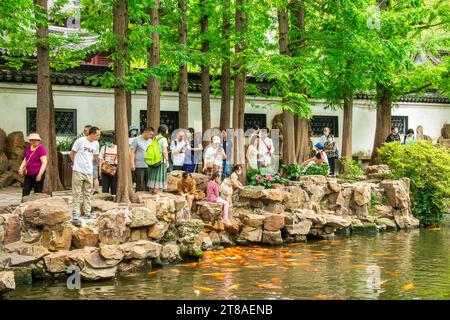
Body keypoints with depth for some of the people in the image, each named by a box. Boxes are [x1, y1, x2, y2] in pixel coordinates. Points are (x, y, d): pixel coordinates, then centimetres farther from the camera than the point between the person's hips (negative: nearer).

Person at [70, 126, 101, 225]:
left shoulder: (96, 144, 4)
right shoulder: (80, 141, -11)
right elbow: (72, 153, 0)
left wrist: (87, 161, 11)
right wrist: (77, 163, 10)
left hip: (89, 172, 5)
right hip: (78, 171, -5)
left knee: (87, 193, 11)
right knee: (77, 193, -2)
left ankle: (87, 212, 18)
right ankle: (76, 213, 0)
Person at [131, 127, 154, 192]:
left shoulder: (150, 141, 14)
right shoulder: (137, 140, -2)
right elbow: (132, 152, -4)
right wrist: (132, 163, -11)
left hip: (148, 165, 5)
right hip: (139, 166, -5)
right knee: (140, 184, -3)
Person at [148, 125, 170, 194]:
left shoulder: (154, 139, 9)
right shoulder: (163, 139, -10)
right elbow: (165, 151, -13)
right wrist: (167, 161, -9)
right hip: (161, 160, -6)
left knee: (154, 175, 11)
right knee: (160, 175, -1)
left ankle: (153, 189, 16)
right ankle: (158, 190, -2)